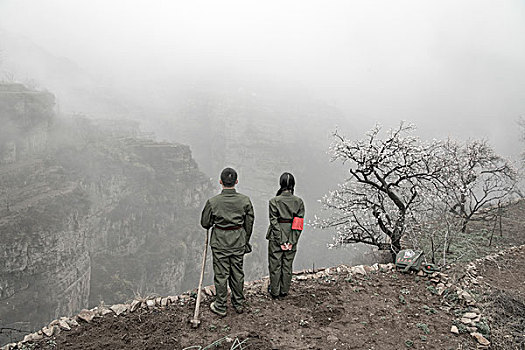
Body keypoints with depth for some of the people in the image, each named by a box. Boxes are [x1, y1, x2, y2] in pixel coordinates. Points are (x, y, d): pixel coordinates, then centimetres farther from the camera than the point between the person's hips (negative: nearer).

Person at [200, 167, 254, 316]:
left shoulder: (213, 202, -16)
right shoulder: (245, 200, -9)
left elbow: (205, 223, -5)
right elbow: (249, 224, 0)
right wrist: (245, 242, 14)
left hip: (220, 243, -2)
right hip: (238, 242, 3)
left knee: (221, 274, 9)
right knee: (237, 273, 16)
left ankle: (220, 306, 22)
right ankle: (239, 303, 31)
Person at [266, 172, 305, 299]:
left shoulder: (274, 201, -13)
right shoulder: (299, 201, -4)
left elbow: (274, 222, -14)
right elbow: (299, 223, -6)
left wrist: (281, 241, -10)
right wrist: (292, 241, -5)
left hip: (276, 237, -3)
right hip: (292, 237, 3)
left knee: (275, 265, 10)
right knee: (288, 265, 15)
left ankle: (275, 291, 21)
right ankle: (284, 291, 26)